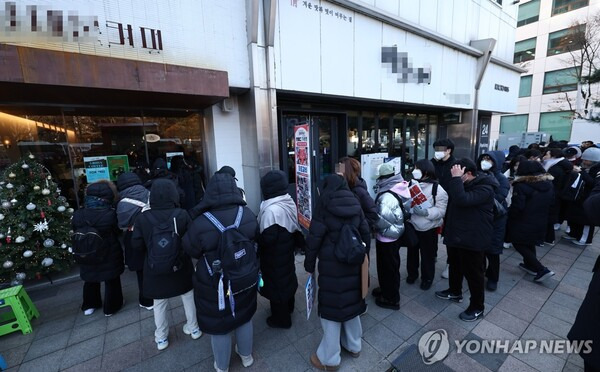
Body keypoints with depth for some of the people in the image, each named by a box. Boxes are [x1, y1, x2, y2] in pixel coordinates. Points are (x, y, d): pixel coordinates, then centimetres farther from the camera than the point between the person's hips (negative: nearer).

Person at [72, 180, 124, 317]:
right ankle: (111, 307, 30)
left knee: (91, 280, 25)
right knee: (112, 281, 15)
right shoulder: (110, 215, -25)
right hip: (109, 256, -4)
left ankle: (89, 305, 43)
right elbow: (117, 232, -10)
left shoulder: (77, 215, -11)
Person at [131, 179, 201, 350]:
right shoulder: (182, 215, -17)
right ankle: (194, 328, 37)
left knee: (159, 304, 20)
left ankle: (161, 338, 37)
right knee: (188, 297, 20)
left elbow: (137, 245, -7)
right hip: (181, 267, 0)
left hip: (156, 270, 1)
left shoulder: (143, 218, -14)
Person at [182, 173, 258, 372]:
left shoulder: (201, 223, -28)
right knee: (244, 317, 26)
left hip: (215, 285, -3)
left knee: (219, 323, 21)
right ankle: (246, 355, 50)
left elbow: (191, 250, -8)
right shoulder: (248, 214, -18)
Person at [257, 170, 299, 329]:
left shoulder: (271, 210, -31)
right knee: (286, 277, 25)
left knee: (276, 284, 11)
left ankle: (281, 318, 31)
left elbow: (267, 238, -29)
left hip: (274, 257, -8)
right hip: (287, 251, 9)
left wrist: (255, 241, -11)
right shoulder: (290, 202, -3)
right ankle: (289, 307, 48)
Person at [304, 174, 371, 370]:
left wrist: (309, 265, 0)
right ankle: (354, 346, 41)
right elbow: (366, 234, 8)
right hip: (353, 263, 6)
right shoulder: (355, 205, 3)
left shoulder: (324, 206, -11)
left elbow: (314, 239, -12)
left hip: (332, 266, -5)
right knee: (351, 302, 21)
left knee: (331, 308, 7)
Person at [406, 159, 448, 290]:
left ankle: (427, 278, 34)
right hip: (412, 226, 4)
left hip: (428, 229, -4)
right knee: (412, 252, 19)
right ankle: (412, 273, 40)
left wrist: (425, 212, -30)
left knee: (427, 255, 13)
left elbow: (441, 211, -16)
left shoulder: (437, 189, -14)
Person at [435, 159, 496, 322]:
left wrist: (456, 178, -32)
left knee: (473, 272, 4)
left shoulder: (484, 188, -21)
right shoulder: (464, 184, 9)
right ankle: (455, 292, 43)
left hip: (472, 238, -9)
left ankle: (477, 308, 21)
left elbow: (462, 200, -37)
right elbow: (453, 201, 15)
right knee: (455, 266, 23)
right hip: (456, 234, 9)